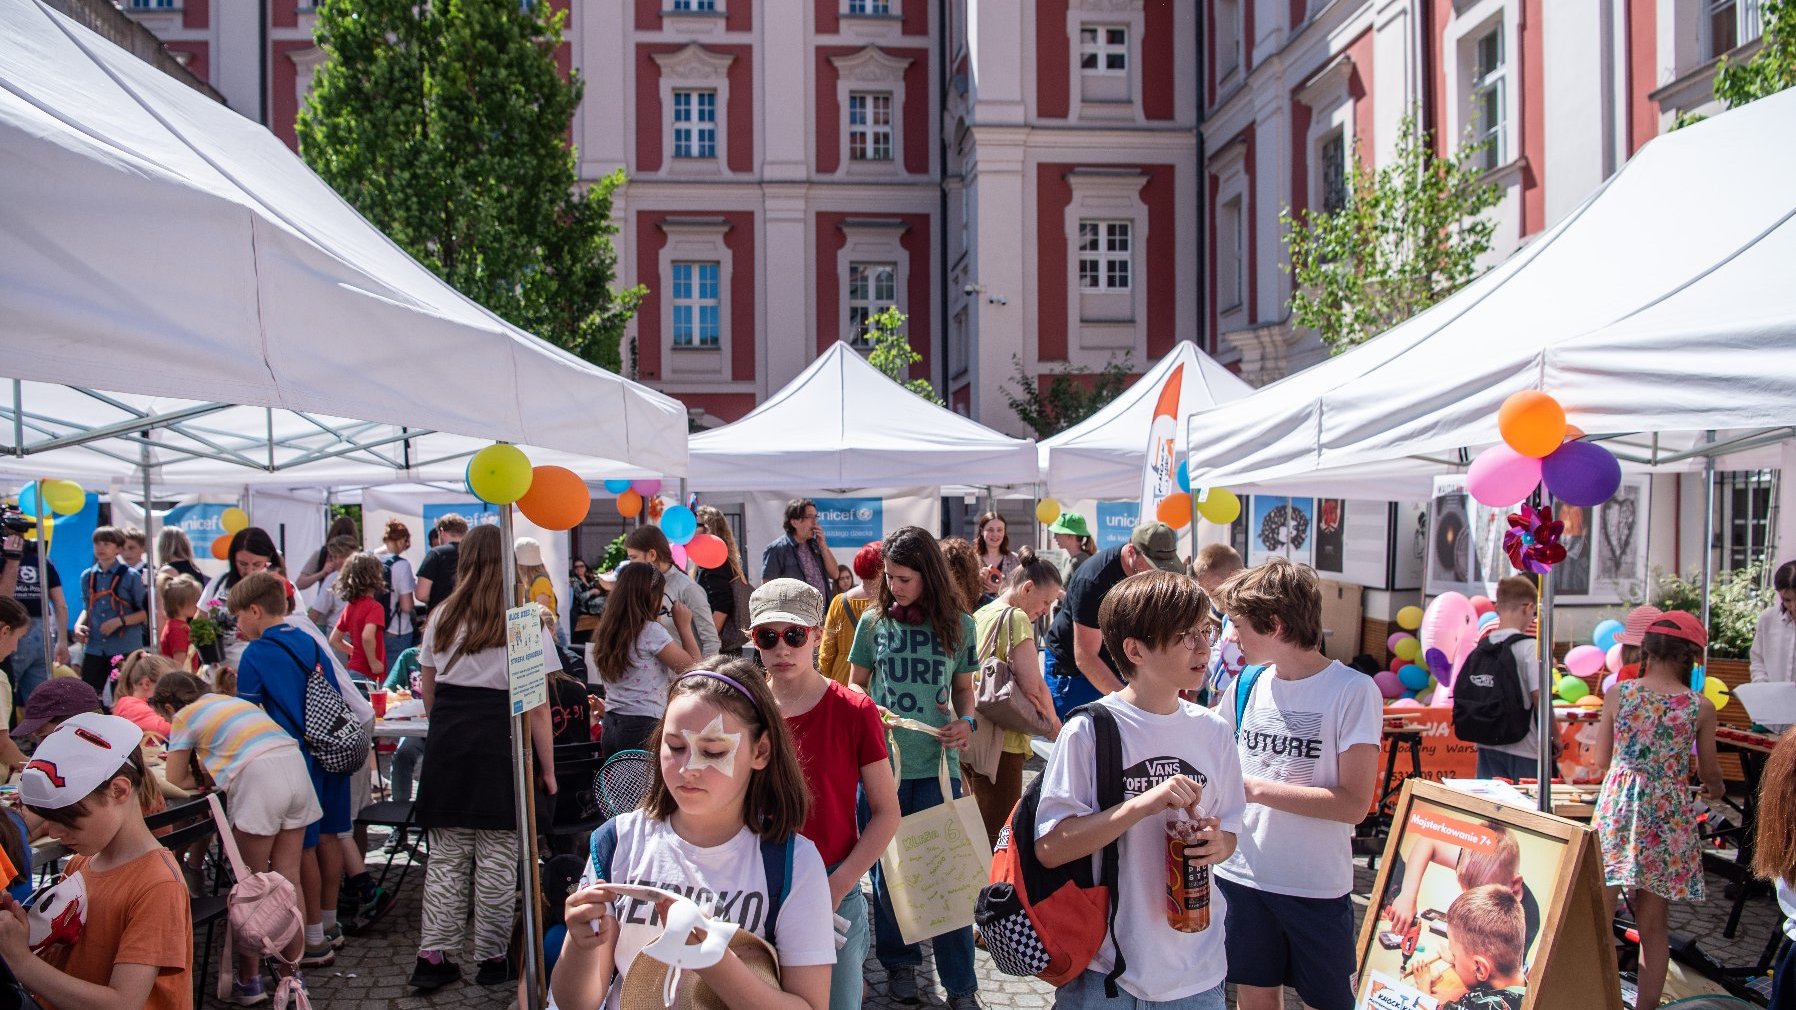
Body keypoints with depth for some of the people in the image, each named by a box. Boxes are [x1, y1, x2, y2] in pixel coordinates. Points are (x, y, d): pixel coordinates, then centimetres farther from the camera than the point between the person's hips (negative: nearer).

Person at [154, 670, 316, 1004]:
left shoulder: (184, 717, 14)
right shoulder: (228, 699, 31)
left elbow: (175, 783, 15)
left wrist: (206, 777, 29)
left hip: (259, 779, -6)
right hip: (296, 766, 6)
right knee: (288, 878, 12)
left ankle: (249, 980, 16)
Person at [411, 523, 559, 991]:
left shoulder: (443, 617, 11)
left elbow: (428, 697, 15)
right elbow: (536, 707, -6)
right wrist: (547, 768, 0)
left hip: (447, 742, 4)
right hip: (500, 744, -4)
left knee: (446, 855, 11)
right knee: (497, 859, 4)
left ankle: (433, 956, 14)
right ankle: (492, 958, 13)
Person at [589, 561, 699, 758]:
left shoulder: (606, 630, 7)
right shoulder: (650, 631, -13)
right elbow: (692, 669, -9)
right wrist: (684, 626, 0)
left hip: (610, 726, 8)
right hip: (644, 729, -8)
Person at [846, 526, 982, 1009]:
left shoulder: (957, 624, 2)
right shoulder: (874, 621, 3)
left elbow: (963, 688, 12)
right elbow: (855, 683, 12)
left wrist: (965, 722, -8)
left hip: (937, 764, -1)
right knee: (887, 868, 10)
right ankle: (899, 962, 30)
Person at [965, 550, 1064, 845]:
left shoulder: (979, 616, 13)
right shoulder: (1016, 618, -12)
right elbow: (1033, 686, -19)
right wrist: (1053, 722, -3)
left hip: (970, 740, 9)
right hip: (999, 743, -9)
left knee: (980, 826, 18)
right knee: (998, 835, -3)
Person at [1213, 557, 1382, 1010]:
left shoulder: (1354, 691, -14)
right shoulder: (1247, 685, 3)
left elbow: (1354, 803, -19)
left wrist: (1254, 787, -20)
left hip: (1316, 886, -4)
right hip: (1241, 872, 5)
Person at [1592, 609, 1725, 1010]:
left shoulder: (1617, 694, -4)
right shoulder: (1701, 707, -5)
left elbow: (1601, 761, 2)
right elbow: (1709, 773, 6)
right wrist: (1716, 789, 29)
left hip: (1617, 810, 0)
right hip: (1668, 817, 0)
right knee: (1653, 925, 11)